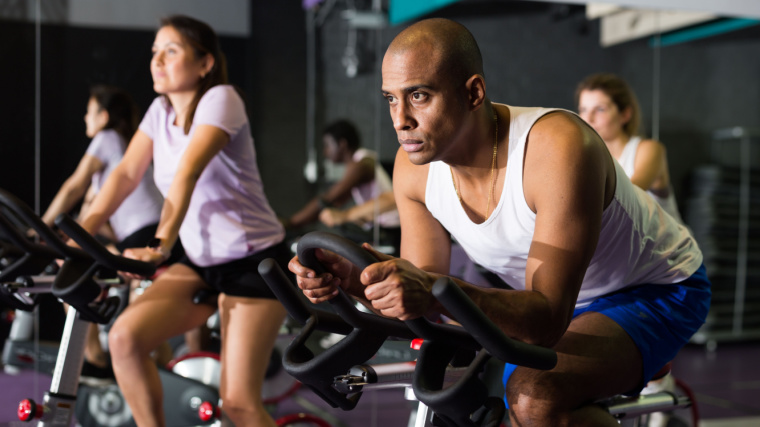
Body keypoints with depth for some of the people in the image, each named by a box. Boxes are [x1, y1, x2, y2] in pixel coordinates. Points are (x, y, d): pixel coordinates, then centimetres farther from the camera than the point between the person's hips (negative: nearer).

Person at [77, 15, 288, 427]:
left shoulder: (220, 99, -15)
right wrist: (81, 233, -16)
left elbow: (187, 174, -30)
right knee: (124, 337, -14)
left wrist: (160, 244, -42)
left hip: (254, 262, -7)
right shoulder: (161, 110, 7)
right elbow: (126, 173, -3)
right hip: (198, 261, 7)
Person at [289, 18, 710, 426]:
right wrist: (351, 279, -30)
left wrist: (431, 293, -53)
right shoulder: (413, 167, -14)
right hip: (549, 297, 7)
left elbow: (547, 319, -37)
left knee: (537, 392, -31)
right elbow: (421, 302, -9)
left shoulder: (558, 147, -34)